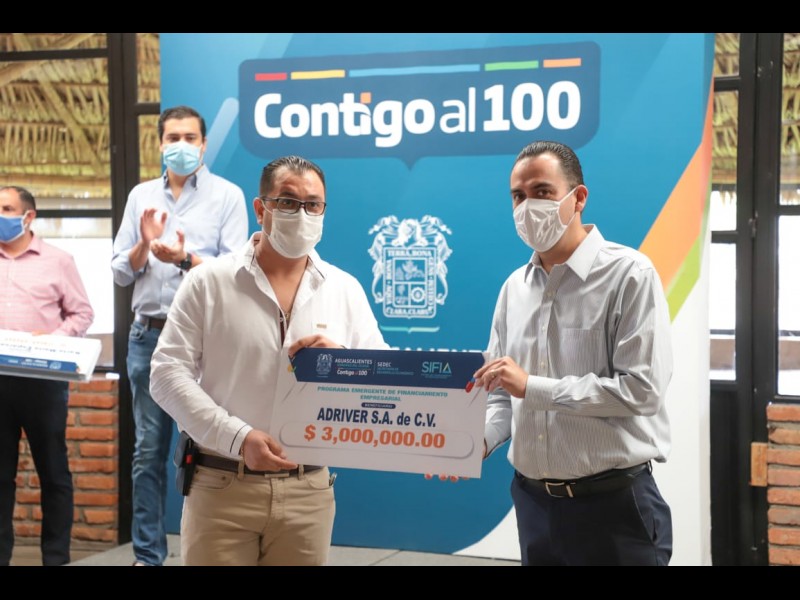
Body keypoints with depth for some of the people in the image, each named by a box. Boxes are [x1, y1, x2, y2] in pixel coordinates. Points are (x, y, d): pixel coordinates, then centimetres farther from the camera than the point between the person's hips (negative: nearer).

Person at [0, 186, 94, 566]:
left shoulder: (57, 261, 6)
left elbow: (82, 314, 4)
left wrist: (54, 341, -12)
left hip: (43, 378, -2)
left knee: (53, 469, 2)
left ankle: (56, 556, 9)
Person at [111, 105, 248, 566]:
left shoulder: (228, 195, 0)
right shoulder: (141, 195, 11)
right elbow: (121, 273, 9)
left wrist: (185, 258, -22)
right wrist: (145, 243, -10)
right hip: (148, 335, 3)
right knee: (148, 451, 7)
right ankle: (148, 555, 14)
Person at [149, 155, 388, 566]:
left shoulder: (345, 289, 8)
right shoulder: (208, 283, 0)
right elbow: (168, 375, -7)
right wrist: (238, 437, -17)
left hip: (309, 489, 3)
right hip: (221, 486, -2)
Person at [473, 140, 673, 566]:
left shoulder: (630, 275, -9)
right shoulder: (514, 288, 10)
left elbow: (641, 389, -18)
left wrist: (532, 386, -21)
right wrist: (477, 439, -6)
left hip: (613, 503, -5)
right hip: (532, 500, 6)